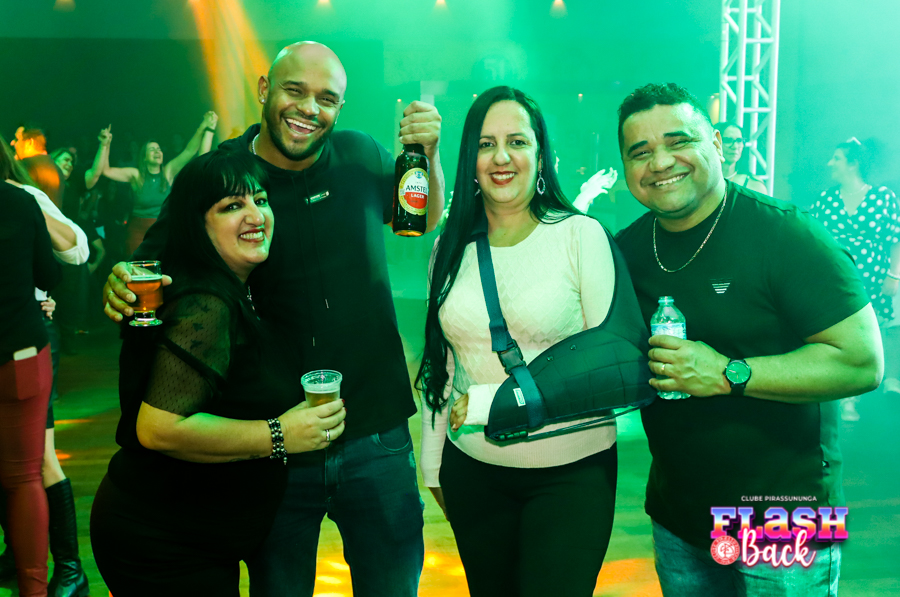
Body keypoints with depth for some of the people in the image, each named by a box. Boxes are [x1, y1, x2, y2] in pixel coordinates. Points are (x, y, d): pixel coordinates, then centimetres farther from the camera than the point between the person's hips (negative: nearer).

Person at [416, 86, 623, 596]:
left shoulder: (581, 235, -8)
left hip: (572, 471, -3)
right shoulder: (451, 249, 4)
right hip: (472, 471, 4)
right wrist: (431, 465, 12)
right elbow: (441, 365, 9)